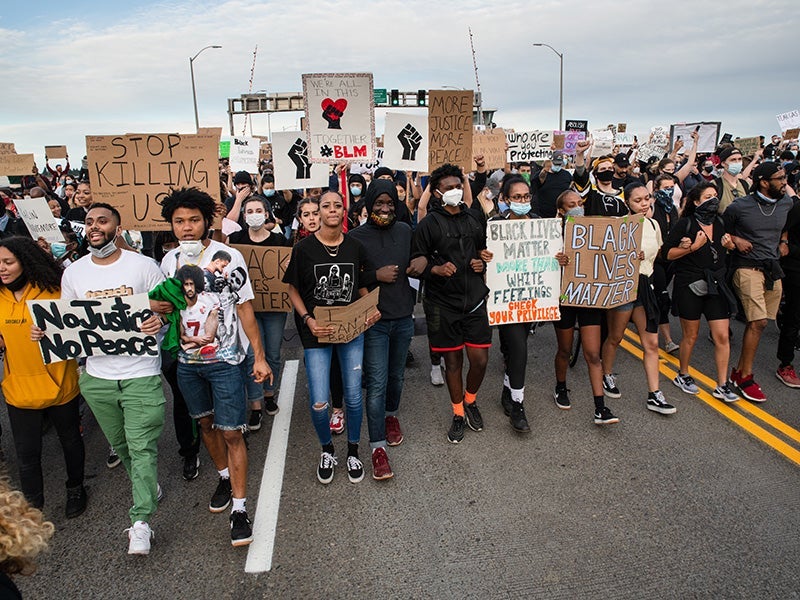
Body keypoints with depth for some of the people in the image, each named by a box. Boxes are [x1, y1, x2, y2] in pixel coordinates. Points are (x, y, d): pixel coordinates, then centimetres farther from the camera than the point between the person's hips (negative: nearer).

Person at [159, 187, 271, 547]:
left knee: (231, 432, -3)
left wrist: (259, 356, -10)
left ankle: (239, 507, 8)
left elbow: (245, 308, -8)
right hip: (187, 361, 5)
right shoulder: (169, 261, 3)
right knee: (205, 422, 19)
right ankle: (224, 476, 42)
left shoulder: (228, 257, -11)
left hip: (225, 360, -5)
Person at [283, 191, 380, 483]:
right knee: (319, 402, -3)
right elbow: (293, 289, 0)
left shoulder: (355, 247, 1)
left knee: (354, 396, 8)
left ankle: (353, 451, 32)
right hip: (317, 331, -2)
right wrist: (308, 320, -13)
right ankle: (327, 450, 27)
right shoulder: (304, 247, -6)